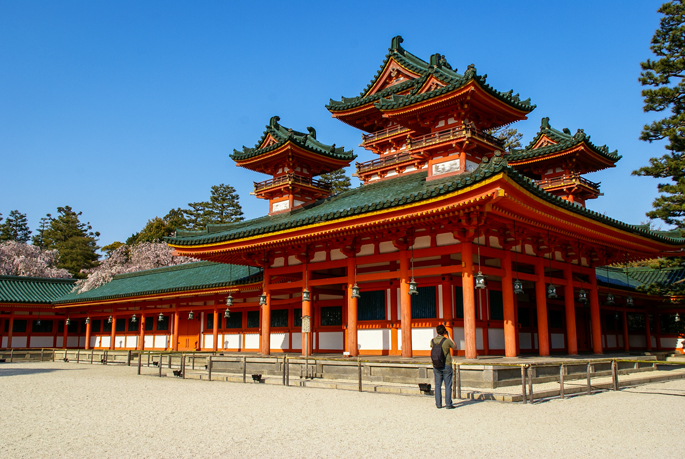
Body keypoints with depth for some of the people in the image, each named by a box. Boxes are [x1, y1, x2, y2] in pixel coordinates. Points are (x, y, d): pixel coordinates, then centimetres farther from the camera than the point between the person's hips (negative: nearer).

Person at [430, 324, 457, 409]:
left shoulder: (432, 341, -1)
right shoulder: (447, 341, -12)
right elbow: (455, 347, 6)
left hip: (436, 366, 4)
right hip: (446, 365, -3)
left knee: (438, 385, 8)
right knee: (448, 385, 2)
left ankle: (438, 404, 10)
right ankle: (448, 404, 2)